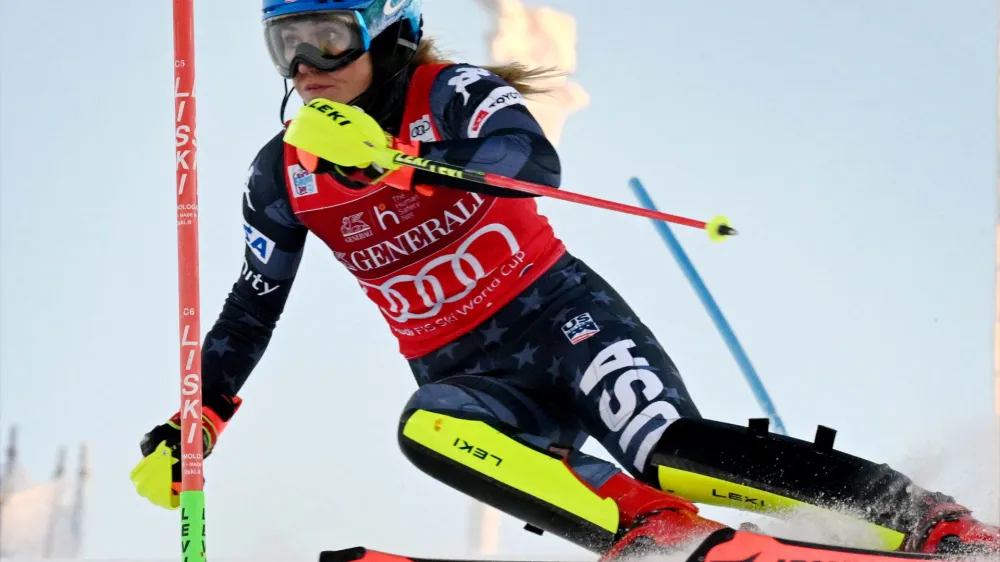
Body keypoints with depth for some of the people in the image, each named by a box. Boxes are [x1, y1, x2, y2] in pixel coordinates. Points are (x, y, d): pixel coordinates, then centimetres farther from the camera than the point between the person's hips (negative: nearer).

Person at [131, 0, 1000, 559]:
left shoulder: (452, 95, -9)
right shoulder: (283, 176, 6)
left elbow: (534, 162, -31)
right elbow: (254, 306, 21)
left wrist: (396, 159, -47)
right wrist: (199, 417, 16)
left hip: (555, 312, -4)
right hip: (466, 374, 4)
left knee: (671, 452, -29)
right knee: (428, 428, -33)